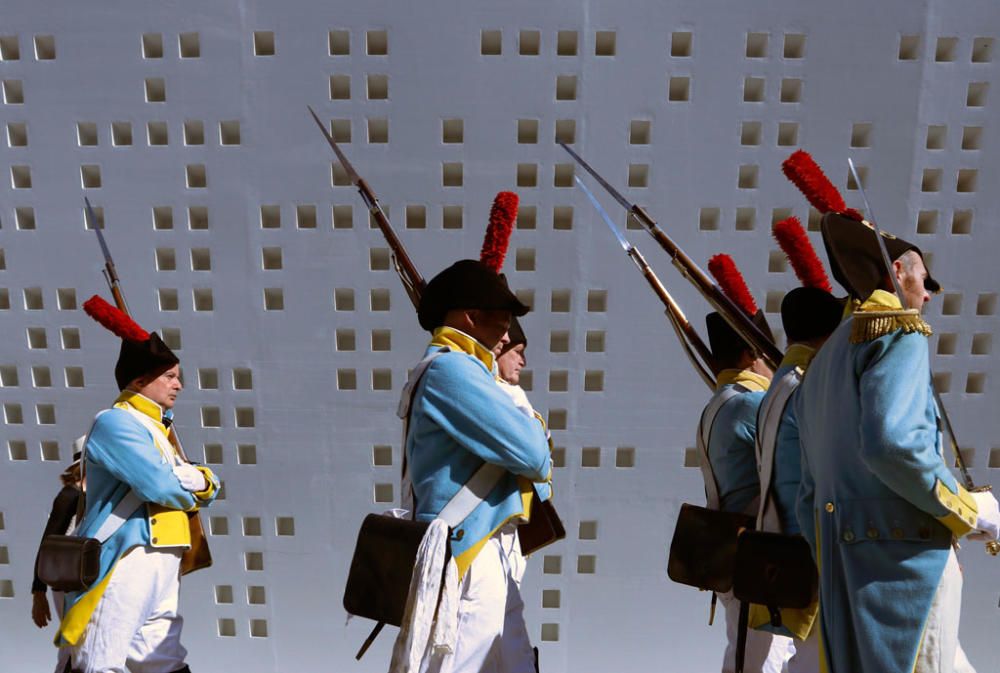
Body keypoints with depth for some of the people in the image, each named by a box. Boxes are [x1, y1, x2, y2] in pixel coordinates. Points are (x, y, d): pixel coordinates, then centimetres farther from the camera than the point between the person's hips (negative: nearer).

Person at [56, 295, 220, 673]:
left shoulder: (157, 428, 19)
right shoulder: (115, 422, -8)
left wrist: (200, 482, -9)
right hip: (124, 562, -9)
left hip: (162, 567, 9)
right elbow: (162, 488, -21)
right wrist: (194, 485, 0)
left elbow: (208, 488, 14)